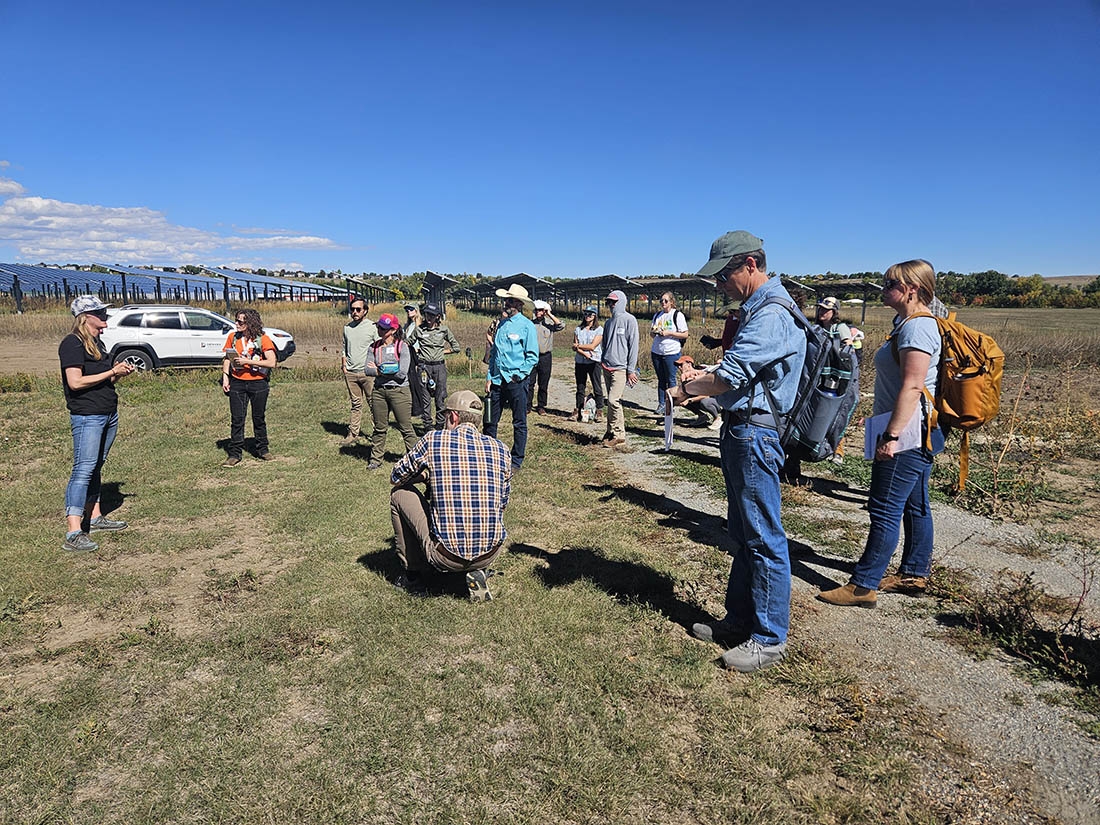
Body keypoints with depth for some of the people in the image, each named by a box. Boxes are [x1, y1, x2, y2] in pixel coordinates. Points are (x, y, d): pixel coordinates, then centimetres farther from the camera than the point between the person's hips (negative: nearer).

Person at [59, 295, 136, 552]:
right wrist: (112, 372, -15)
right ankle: (73, 533, -12)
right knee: (83, 469, -12)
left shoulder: (97, 343, 16)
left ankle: (95, 516, 27)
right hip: (87, 416, -9)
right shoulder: (72, 344, -11)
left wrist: (119, 373, 5)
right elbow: (75, 382, -20)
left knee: (96, 467, 16)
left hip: (108, 414, 9)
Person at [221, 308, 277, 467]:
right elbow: (227, 359, 14)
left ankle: (262, 450, 24)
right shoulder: (233, 337, 5)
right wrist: (225, 377, 2)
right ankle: (235, 454, 8)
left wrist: (248, 361, -18)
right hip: (237, 382, 3)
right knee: (236, 419, 2)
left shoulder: (262, 339, -7)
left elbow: (272, 363, -15)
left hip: (258, 383, -2)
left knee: (259, 418, 10)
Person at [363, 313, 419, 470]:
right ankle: (375, 459, 23)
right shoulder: (374, 347, 6)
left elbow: (402, 373, -16)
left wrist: (379, 369, -7)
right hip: (379, 391, 4)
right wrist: (389, 370, -15)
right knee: (379, 428, 12)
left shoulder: (402, 346, -7)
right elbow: (368, 370, -3)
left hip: (399, 390, -4)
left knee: (406, 428, 3)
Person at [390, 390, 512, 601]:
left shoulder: (434, 440, -4)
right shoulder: (500, 449, 4)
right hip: (490, 554, 4)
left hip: (446, 557, -3)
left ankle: (413, 575, 25)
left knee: (400, 494, 17)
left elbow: (396, 477, 11)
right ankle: (475, 573, 15)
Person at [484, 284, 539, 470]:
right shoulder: (501, 324, 12)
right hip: (498, 380, 6)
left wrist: (518, 375, -13)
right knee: (490, 420, 10)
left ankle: (517, 460, 15)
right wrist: (489, 377, 10)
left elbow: (533, 356, -9)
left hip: (516, 381, -6)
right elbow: (494, 352, 16)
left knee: (519, 423, 5)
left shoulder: (527, 326, -7)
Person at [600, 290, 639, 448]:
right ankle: (611, 431, 19)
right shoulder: (609, 322, 16)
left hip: (620, 368, -7)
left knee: (613, 400, -14)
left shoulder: (629, 320, -5)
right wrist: (602, 361, 15)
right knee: (612, 401, 11)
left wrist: (631, 369, -11)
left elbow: (633, 345, -8)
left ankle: (619, 435, -6)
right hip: (607, 367, 7)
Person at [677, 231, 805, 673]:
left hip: (755, 433, -11)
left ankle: (769, 638, 11)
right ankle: (740, 618, 30)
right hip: (740, 431, 11)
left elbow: (729, 378, -23)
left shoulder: (771, 315, -19)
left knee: (763, 538, -1)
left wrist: (690, 387, -5)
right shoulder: (756, 309, 16)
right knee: (743, 532, 18)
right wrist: (706, 374, 6)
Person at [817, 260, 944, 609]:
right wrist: (889, 429, 23)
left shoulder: (918, 327, -17)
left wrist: (891, 435, -25)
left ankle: (864, 585, 1)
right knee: (915, 505, 17)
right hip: (917, 434, 11)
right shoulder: (910, 323, 16)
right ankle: (914, 574, 29)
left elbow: (912, 386, -24)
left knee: (885, 509, -6)